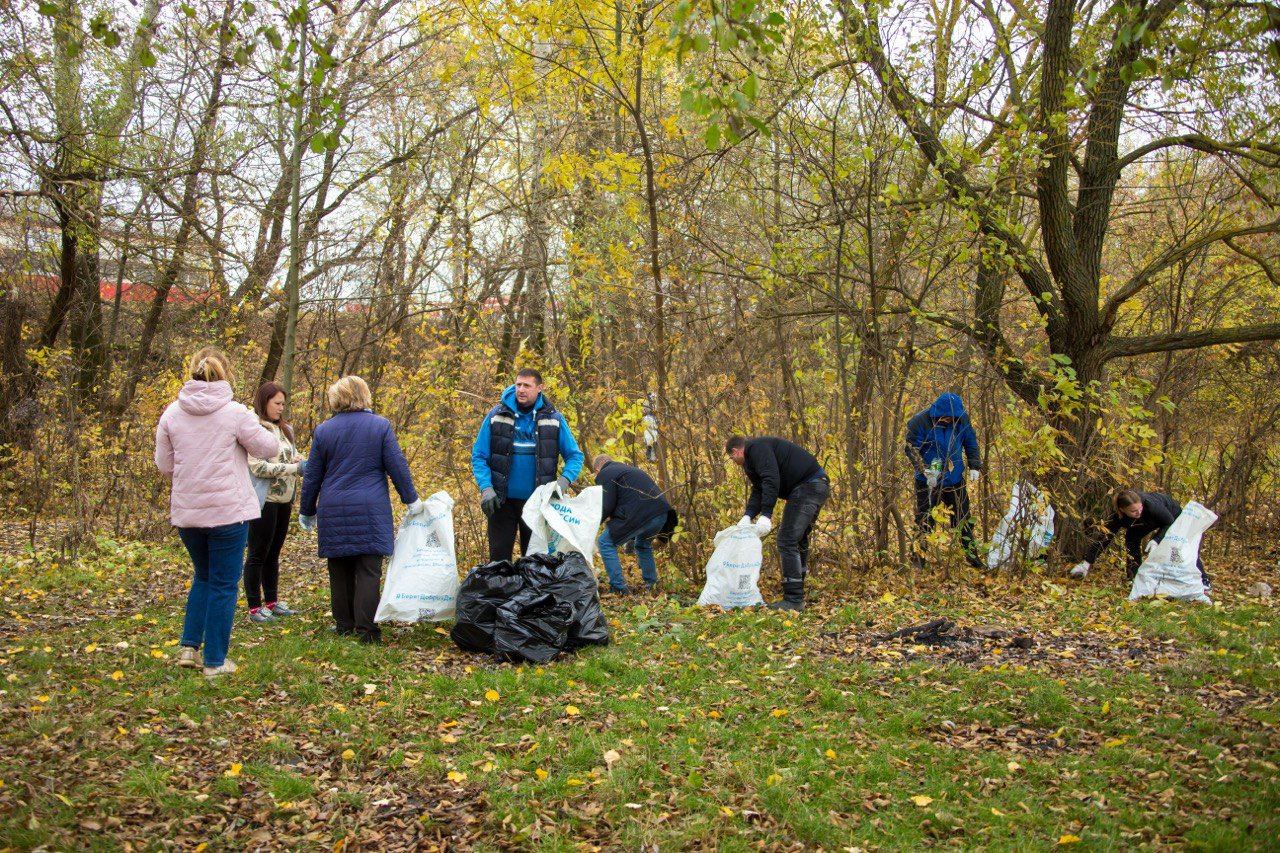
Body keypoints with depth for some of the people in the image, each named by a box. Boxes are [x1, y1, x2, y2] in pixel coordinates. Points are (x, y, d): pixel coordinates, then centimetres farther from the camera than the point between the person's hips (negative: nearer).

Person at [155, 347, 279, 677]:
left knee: (203, 577, 24)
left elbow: (164, 464, 8)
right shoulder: (234, 412, -12)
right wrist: (253, 425, 16)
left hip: (185, 512, 5)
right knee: (224, 584, 6)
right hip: (228, 511, -4)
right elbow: (269, 448, -2)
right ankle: (215, 661, 10)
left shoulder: (172, 412, 1)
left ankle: (189, 646, 17)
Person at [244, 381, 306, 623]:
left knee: (273, 553, 15)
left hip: (284, 500, 8)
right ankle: (254, 608, 9)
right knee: (258, 554, 2)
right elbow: (257, 467, -20)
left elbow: (292, 457, 23)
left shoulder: (285, 429, 12)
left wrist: (300, 461, -1)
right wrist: (294, 467, -20)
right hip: (265, 500, -8)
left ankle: (272, 602, 25)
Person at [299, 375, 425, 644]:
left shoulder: (323, 430, 3)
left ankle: (343, 624, 17)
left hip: (333, 511, 2)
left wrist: (307, 512, 18)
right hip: (370, 511, -2)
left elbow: (312, 476, 8)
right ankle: (365, 629, -5)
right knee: (368, 570, -1)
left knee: (339, 570, 11)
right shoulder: (380, 425, -1)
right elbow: (398, 466, -2)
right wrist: (411, 500, 7)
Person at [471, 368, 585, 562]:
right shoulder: (496, 415, -1)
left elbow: (575, 456, 2)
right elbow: (479, 456, 0)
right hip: (502, 501, 0)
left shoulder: (553, 419, 0)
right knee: (499, 558, 4)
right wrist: (485, 488, -13)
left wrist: (564, 480, -16)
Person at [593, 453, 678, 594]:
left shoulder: (604, 475, 5)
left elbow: (607, 507, -2)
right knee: (643, 544, 35)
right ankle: (651, 584, 34)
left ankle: (619, 587, 0)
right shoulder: (629, 469, 32)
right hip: (662, 514, 9)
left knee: (606, 543, 4)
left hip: (641, 516, -9)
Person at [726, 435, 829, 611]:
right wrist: (748, 516, 4)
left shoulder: (756, 448, -9)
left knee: (787, 540, -11)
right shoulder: (753, 457, 25)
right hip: (818, 486, 11)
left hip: (807, 487, -11)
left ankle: (793, 600, -11)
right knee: (798, 539, 18)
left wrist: (766, 515, -24)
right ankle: (797, 595, 25)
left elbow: (771, 480, -22)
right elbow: (758, 491, 19)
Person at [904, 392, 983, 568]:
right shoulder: (919, 422, -18)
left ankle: (972, 556, 27)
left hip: (955, 481, 4)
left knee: (964, 520, 13)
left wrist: (974, 467, 1)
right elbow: (911, 449, -14)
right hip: (928, 482, -4)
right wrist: (925, 470, -25)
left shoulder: (962, 419, -5)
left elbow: (971, 444, 9)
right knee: (924, 521, 5)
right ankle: (918, 559, 17)